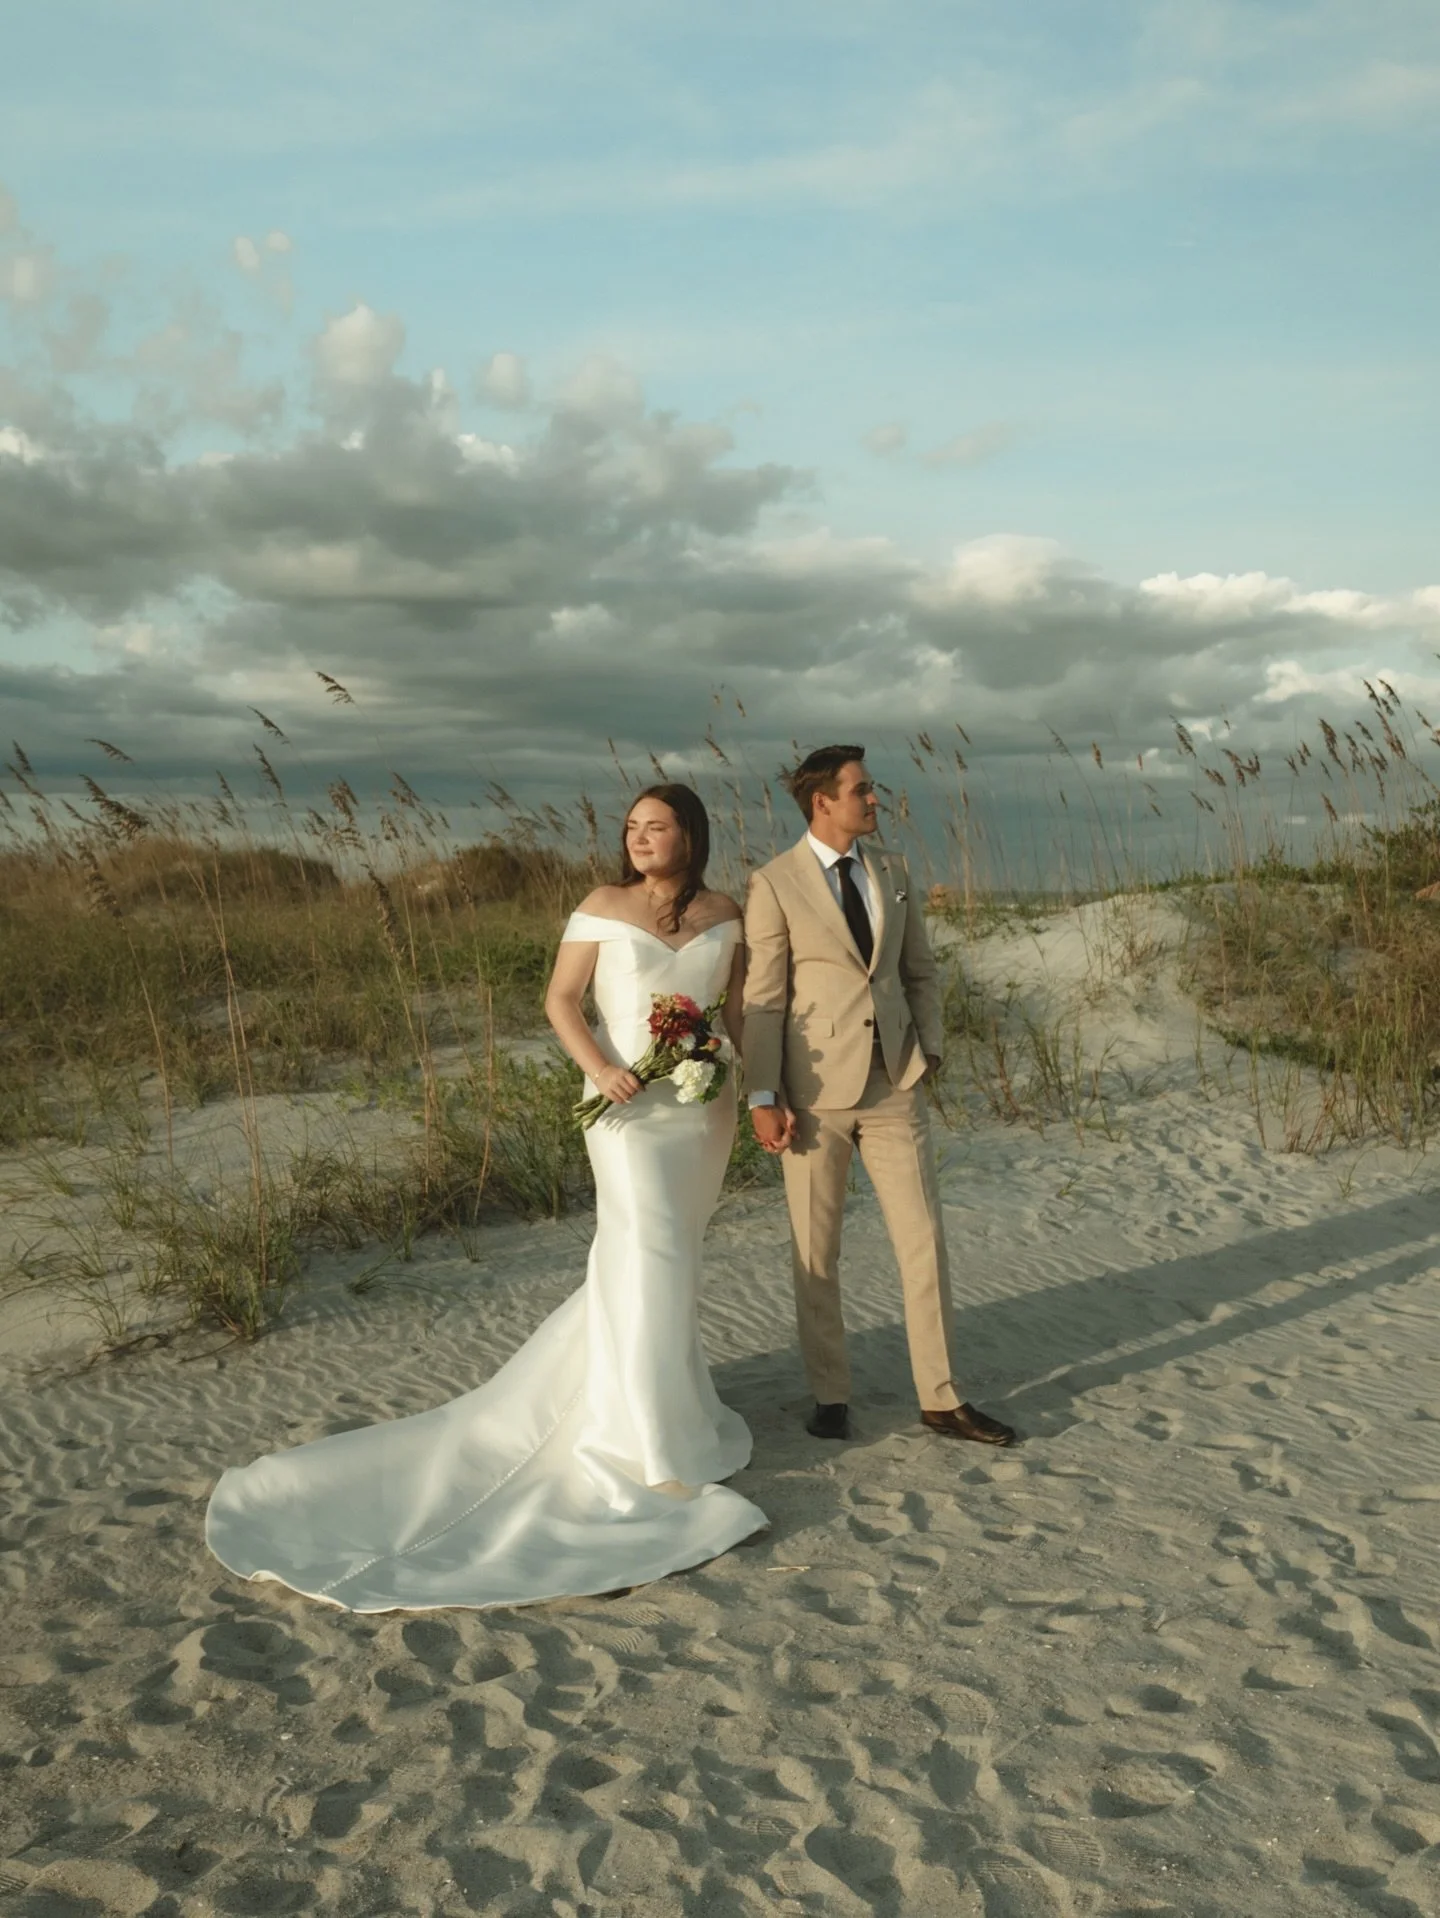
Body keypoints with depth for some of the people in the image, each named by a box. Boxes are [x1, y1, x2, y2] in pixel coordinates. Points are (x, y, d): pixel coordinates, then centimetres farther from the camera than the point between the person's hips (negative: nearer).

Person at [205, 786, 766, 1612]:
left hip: (705, 1106, 4)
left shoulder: (725, 914, 4)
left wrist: (732, 1062, -5)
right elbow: (561, 999, -4)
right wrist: (598, 1067, -20)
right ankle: (648, 1447, -5)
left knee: (669, 1254, 14)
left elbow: (741, 1001, 12)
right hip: (631, 1103, -4)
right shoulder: (602, 907, -4)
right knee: (646, 1254, -12)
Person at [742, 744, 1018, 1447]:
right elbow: (761, 999, -7)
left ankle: (941, 1398, 17)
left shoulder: (891, 871, 10)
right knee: (815, 1252, 7)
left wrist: (929, 1048, 5)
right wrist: (763, 1098, -11)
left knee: (924, 1241, 5)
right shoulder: (773, 885, -5)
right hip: (815, 1091, -4)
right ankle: (830, 1396, 23)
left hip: (895, 1084, 4)